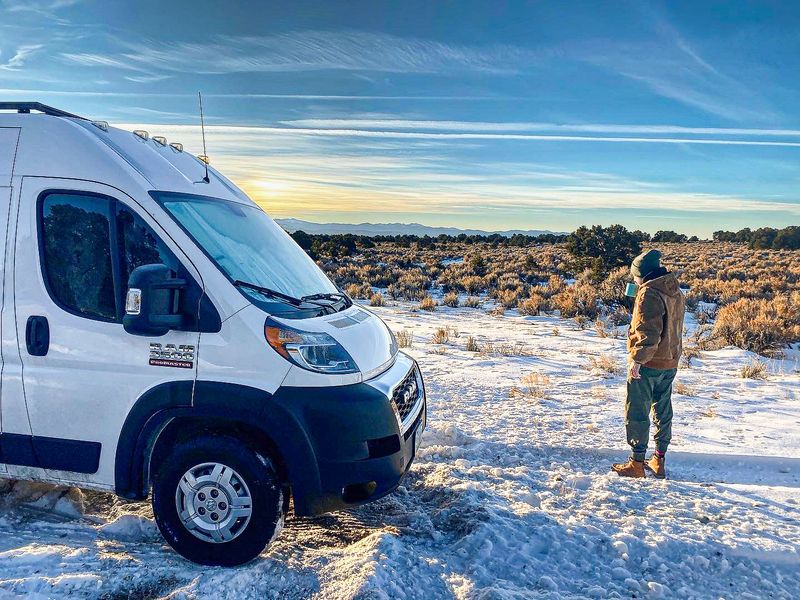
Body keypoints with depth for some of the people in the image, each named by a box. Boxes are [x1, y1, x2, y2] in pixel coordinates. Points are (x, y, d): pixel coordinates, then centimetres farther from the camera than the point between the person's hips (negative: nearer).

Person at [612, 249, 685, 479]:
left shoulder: (649, 294, -19)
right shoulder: (676, 293, 10)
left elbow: (648, 333, -26)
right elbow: (675, 328, 16)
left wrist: (637, 360, -22)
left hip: (647, 365, -9)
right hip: (670, 363, 9)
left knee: (637, 412, 2)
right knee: (663, 411, 16)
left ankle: (637, 463, 8)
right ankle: (659, 460, 25)